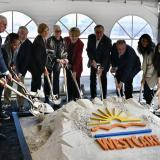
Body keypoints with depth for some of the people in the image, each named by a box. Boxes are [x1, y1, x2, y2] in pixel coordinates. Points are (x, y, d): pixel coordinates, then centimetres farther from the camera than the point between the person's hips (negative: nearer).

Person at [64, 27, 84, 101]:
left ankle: (76, 99, 7)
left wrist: (75, 71, -31)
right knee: (69, 82, 8)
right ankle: (69, 99, 17)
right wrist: (65, 59, -2)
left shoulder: (80, 44, -22)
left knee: (75, 82, -3)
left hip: (77, 65, -4)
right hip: (68, 64, 4)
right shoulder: (66, 39, -8)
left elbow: (78, 58, -26)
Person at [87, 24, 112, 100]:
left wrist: (102, 68, -35)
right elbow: (88, 50, -9)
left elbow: (106, 55, -27)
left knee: (103, 78, -4)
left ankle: (104, 97, 4)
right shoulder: (90, 37, -14)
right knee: (92, 78, 5)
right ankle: (93, 96, 15)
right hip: (93, 61, 3)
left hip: (103, 62, -3)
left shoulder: (107, 40, -25)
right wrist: (92, 60, -24)